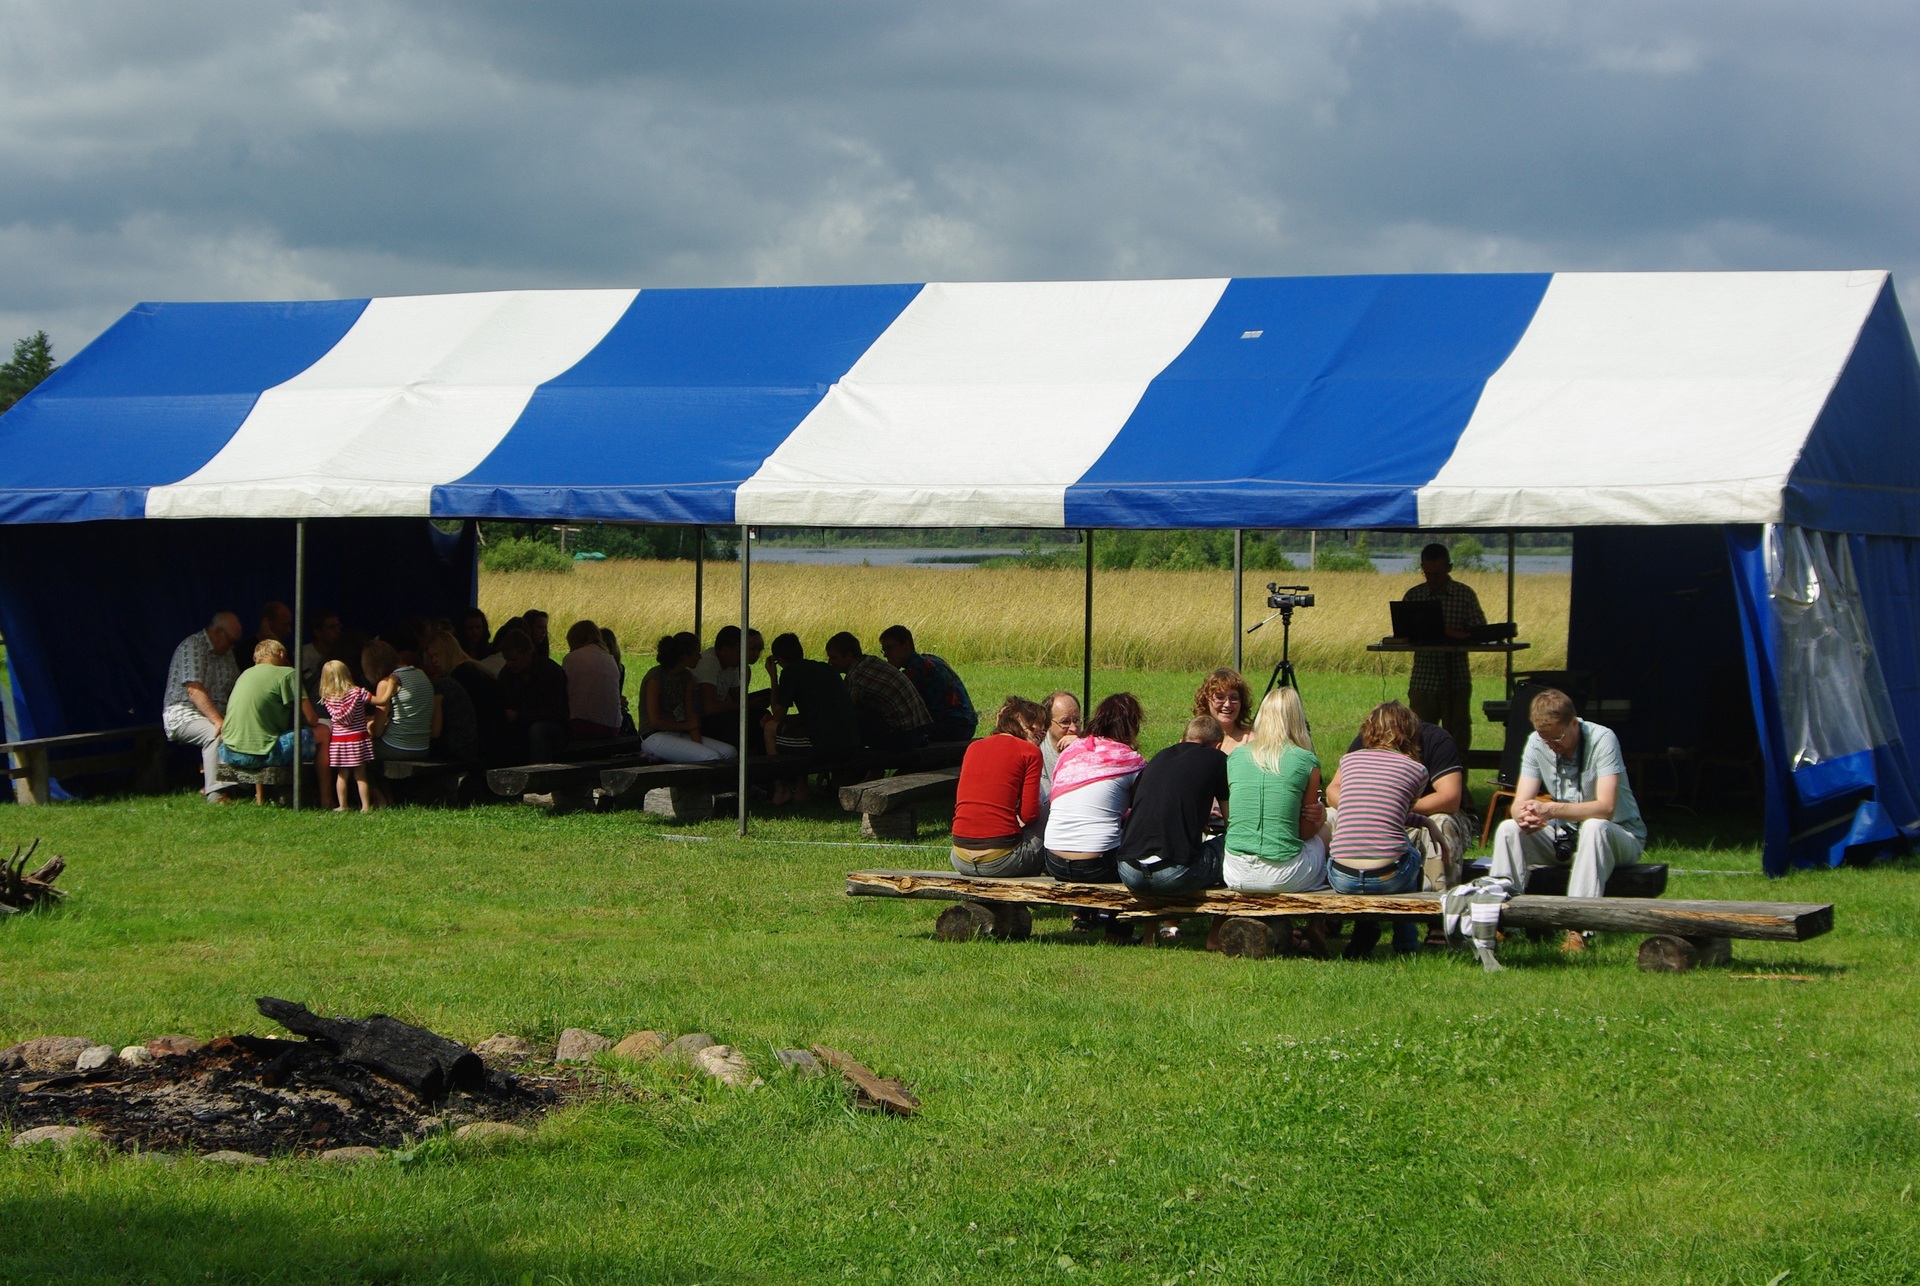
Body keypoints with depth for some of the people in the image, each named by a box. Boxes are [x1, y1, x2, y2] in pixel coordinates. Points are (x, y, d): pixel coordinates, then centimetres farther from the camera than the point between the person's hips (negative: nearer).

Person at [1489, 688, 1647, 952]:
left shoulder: (1601, 740, -20)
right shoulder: (1537, 743, -5)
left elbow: (1606, 807, -31)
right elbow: (1520, 803, -10)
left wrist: (1551, 809, -43)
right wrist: (1525, 815, -36)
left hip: (1619, 834, -5)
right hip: (1565, 836, 5)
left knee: (1594, 828, -38)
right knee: (1508, 829, -19)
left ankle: (1578, 930, -43)